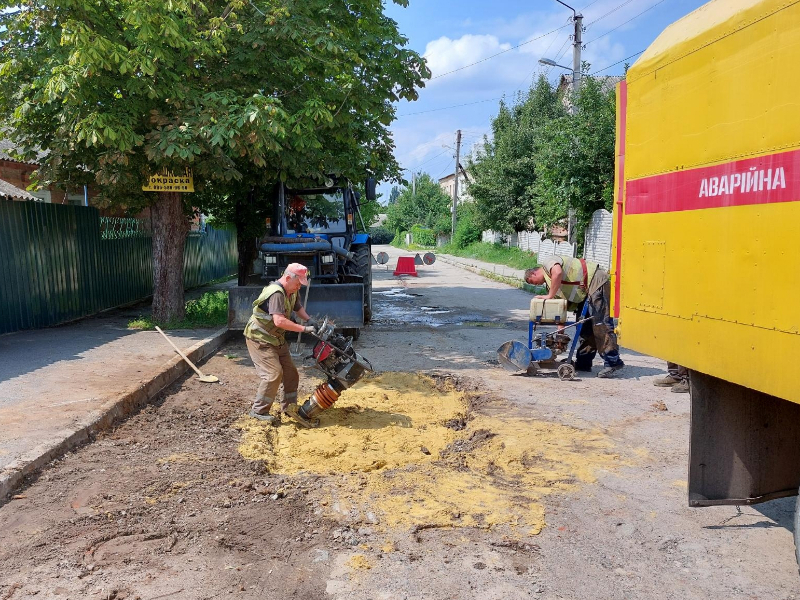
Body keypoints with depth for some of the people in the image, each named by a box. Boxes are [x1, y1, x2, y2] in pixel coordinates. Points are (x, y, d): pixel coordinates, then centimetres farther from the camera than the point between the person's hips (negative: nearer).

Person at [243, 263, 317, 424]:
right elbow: (279, 321, -38)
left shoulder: (292, 292, 2)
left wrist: (308, 319, 0)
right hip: (260, 340, -9)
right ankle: (259, 410, -3)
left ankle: (288, 406, 23)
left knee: (290, 372, 9)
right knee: (273, 373, -16)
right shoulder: (276, 293, -28)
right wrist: (304, 329, -34)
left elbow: (298, 307, 21)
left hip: (277, 339, 10)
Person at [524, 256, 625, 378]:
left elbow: (558, 273, -28)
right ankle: (583, 363, 17)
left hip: (596, 281, -11)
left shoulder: (547, 262, -3)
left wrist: (549, 296, -17)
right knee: (585, 327, 12)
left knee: (600, 323, -14)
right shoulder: (550, 282, 21)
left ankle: (613, 362, -15)